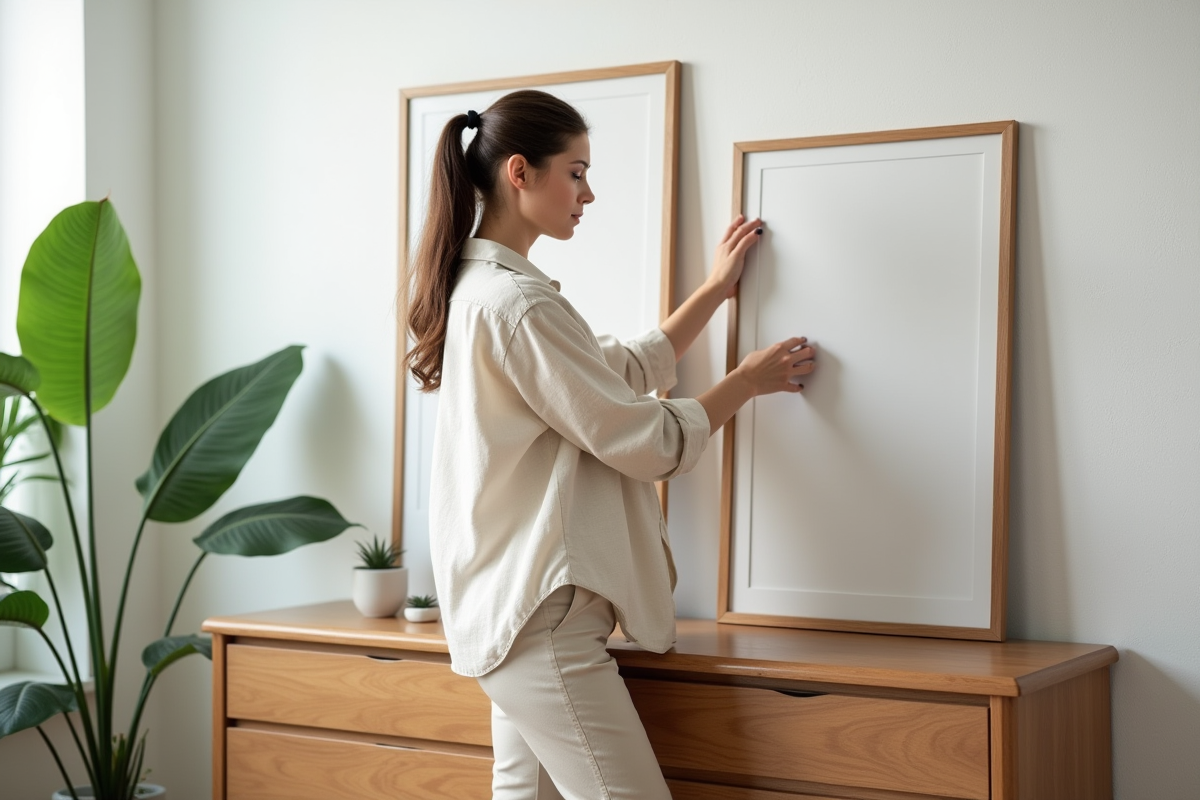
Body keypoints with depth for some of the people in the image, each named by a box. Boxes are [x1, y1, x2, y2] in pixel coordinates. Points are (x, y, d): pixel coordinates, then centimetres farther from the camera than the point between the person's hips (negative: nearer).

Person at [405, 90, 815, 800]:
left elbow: (626, 370, 23)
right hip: (540, 613, -11)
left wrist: (716, 290, 25)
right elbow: (647, 442, -13)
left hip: (513, 605, 11)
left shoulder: (480, 286, 15)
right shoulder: (519, 302, -18)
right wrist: (748, 381, 2)